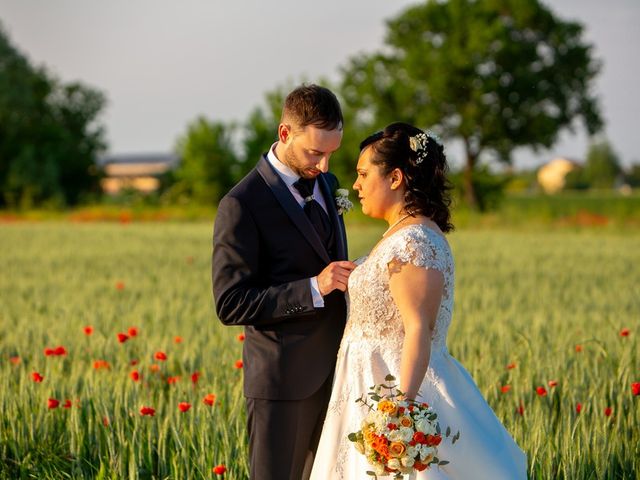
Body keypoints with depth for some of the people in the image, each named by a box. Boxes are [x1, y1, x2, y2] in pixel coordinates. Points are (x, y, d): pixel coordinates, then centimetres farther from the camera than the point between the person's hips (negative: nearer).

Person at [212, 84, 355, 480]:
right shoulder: (242, 205, -14)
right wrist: (314, 288, -23)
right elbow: (230, 304, -17)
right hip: (285, 379, -7)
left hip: (334, 371, 7)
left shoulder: (326, 183, 10)